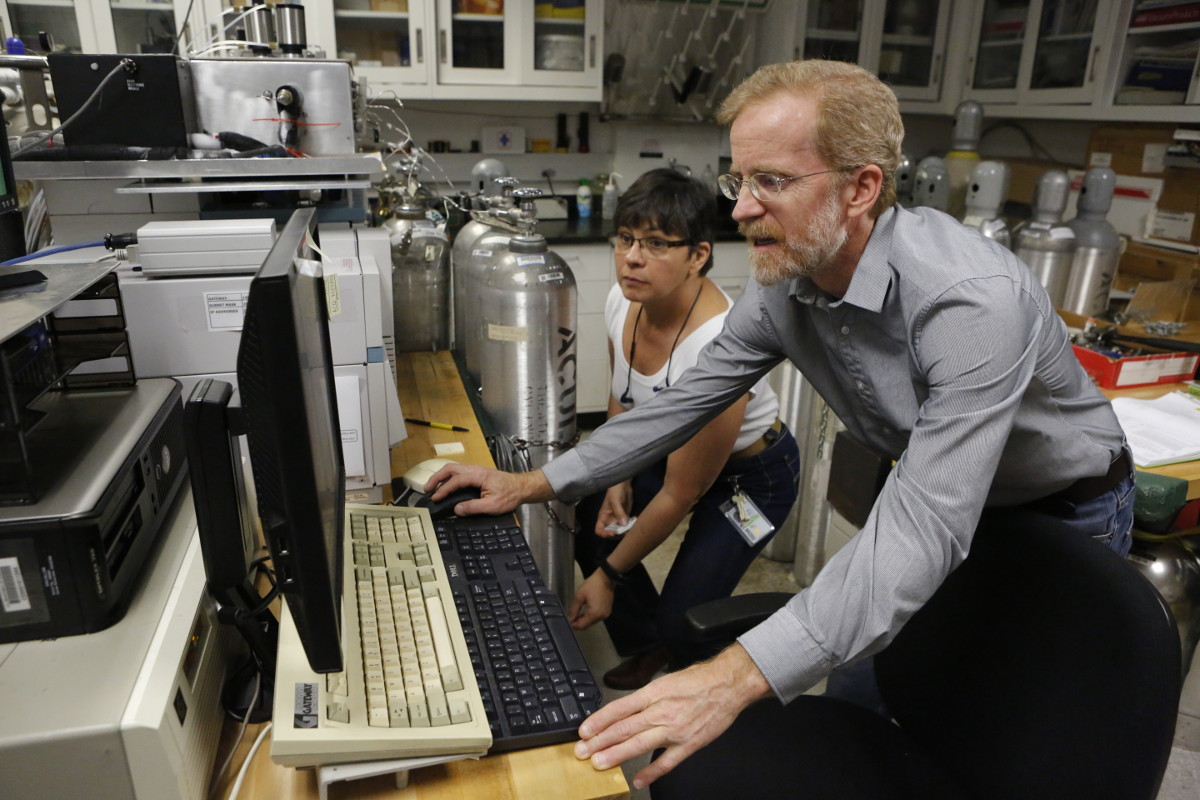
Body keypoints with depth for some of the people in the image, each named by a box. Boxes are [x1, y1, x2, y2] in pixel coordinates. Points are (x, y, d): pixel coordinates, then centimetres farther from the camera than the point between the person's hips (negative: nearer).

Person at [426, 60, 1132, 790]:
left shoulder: (971, 299, -38)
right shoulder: (783, 282, -16)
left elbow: (924, 530, -45)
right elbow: (687, 400, -9)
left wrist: (739, 676, -53)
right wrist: (534, 483, -12)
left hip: (1064, 511, -5)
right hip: (936, 491, 5)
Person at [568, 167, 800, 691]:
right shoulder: (623, 301, -16)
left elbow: (681, 494, -27)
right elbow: (622, 400, 5)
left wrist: (610, 575, -18)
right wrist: (618, 481, -7)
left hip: (749, 475, -7)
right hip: (668, 449, 7)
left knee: (682, 623, -15)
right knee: (591, 522, -7)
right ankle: (647, 648, 20)